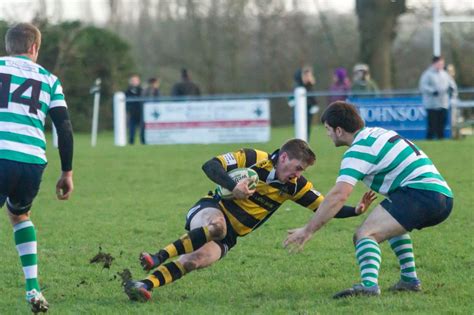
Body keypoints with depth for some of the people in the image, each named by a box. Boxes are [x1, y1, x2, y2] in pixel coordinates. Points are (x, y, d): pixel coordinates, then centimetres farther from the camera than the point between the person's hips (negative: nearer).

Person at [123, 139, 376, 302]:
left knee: (195, 260, -28)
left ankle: (145, 285, -36)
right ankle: (159, 257, -38)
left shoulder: (294, 186, 3)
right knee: (217, 226, -42)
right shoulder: (254, 159, -13)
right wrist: (233, 186, -32)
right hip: (209, 211, -4)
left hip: (228, 238, 4)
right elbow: (210, 166, -17)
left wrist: (356, 210, -10)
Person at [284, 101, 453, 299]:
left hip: (420, 192, -10)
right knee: (392, 224, 36)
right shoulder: (378, 134, 21)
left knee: (365, 235, -17)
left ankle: (369, 285, -40)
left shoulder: (359, 149, -7)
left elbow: (339, 195, -16)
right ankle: (410, 279, 30)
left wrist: (308, 230, -14)